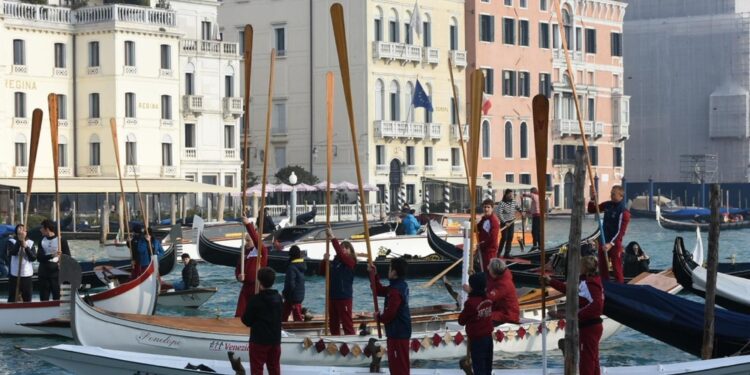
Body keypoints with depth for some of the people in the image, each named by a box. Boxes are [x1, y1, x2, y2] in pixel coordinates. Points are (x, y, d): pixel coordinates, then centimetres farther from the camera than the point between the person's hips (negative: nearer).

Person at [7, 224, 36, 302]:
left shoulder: (30, 243, 4)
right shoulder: (13, 242, -1)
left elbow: (34, 258, -4)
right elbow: (12, 252, -21)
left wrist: (26, 247, -14)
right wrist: (19, 240, -28)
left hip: (26, 274, 2)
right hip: (14, 274, -2)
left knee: (27, 298, 6)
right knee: (12, 298, 1)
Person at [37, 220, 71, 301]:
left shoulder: (61, 240, -1)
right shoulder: (41, 241, 9)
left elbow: (68, 256, -1)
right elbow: (39, 257, -3)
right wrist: (51, 255, -21)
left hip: (56, 273, -4)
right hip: (44, 274, 4)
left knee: (57, 298, -4)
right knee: (44, 299, 5)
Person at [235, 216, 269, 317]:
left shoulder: (262, 252, -8)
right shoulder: (244, 253, 11)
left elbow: (257, 240, -27)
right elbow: (238, 269, 18)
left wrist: (248, 225, -35)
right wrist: (238, 276, -6)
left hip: (258, 287, -6)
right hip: (246, 287, 6)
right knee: (239, 314, 6)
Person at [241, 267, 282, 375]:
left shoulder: (256, 300, -17)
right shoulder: (278, 298, 2)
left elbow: (247, 321, -12)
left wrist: (244, 313, 7)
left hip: (259, 340, -6)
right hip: (275, 339, 6)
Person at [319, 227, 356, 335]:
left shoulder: (351, 262, -7)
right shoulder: (334, 262, 11)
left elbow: (340, 253, -25)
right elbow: (321, 272, 10)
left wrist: (333, 238, -26)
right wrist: (325, 261, -8)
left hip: (344, 297, -7)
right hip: (332, 296, 7)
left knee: (347, 324, -5)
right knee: (333, 324, 14)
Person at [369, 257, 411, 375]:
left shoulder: (396, 290, -24)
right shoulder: (400, 285, 9)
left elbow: (390, 313, -26)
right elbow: (379, 290, 17)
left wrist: (379, 317, -6)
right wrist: (373, 274, 10)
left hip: (397, 332, -10)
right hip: (400, 331, 10)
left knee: (398, 365, -4)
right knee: (396, 363, 20)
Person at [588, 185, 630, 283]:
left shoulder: (623, 211, -17)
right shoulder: (607, 205, 5)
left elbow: (621, 231, -22)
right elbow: (591, 210, 12)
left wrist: (611, 244, -28)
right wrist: (592, 198, -5)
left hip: (615, 243, -8)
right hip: (603, 241, 8)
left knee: (617, 269, -5)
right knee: (602, 267, 13)